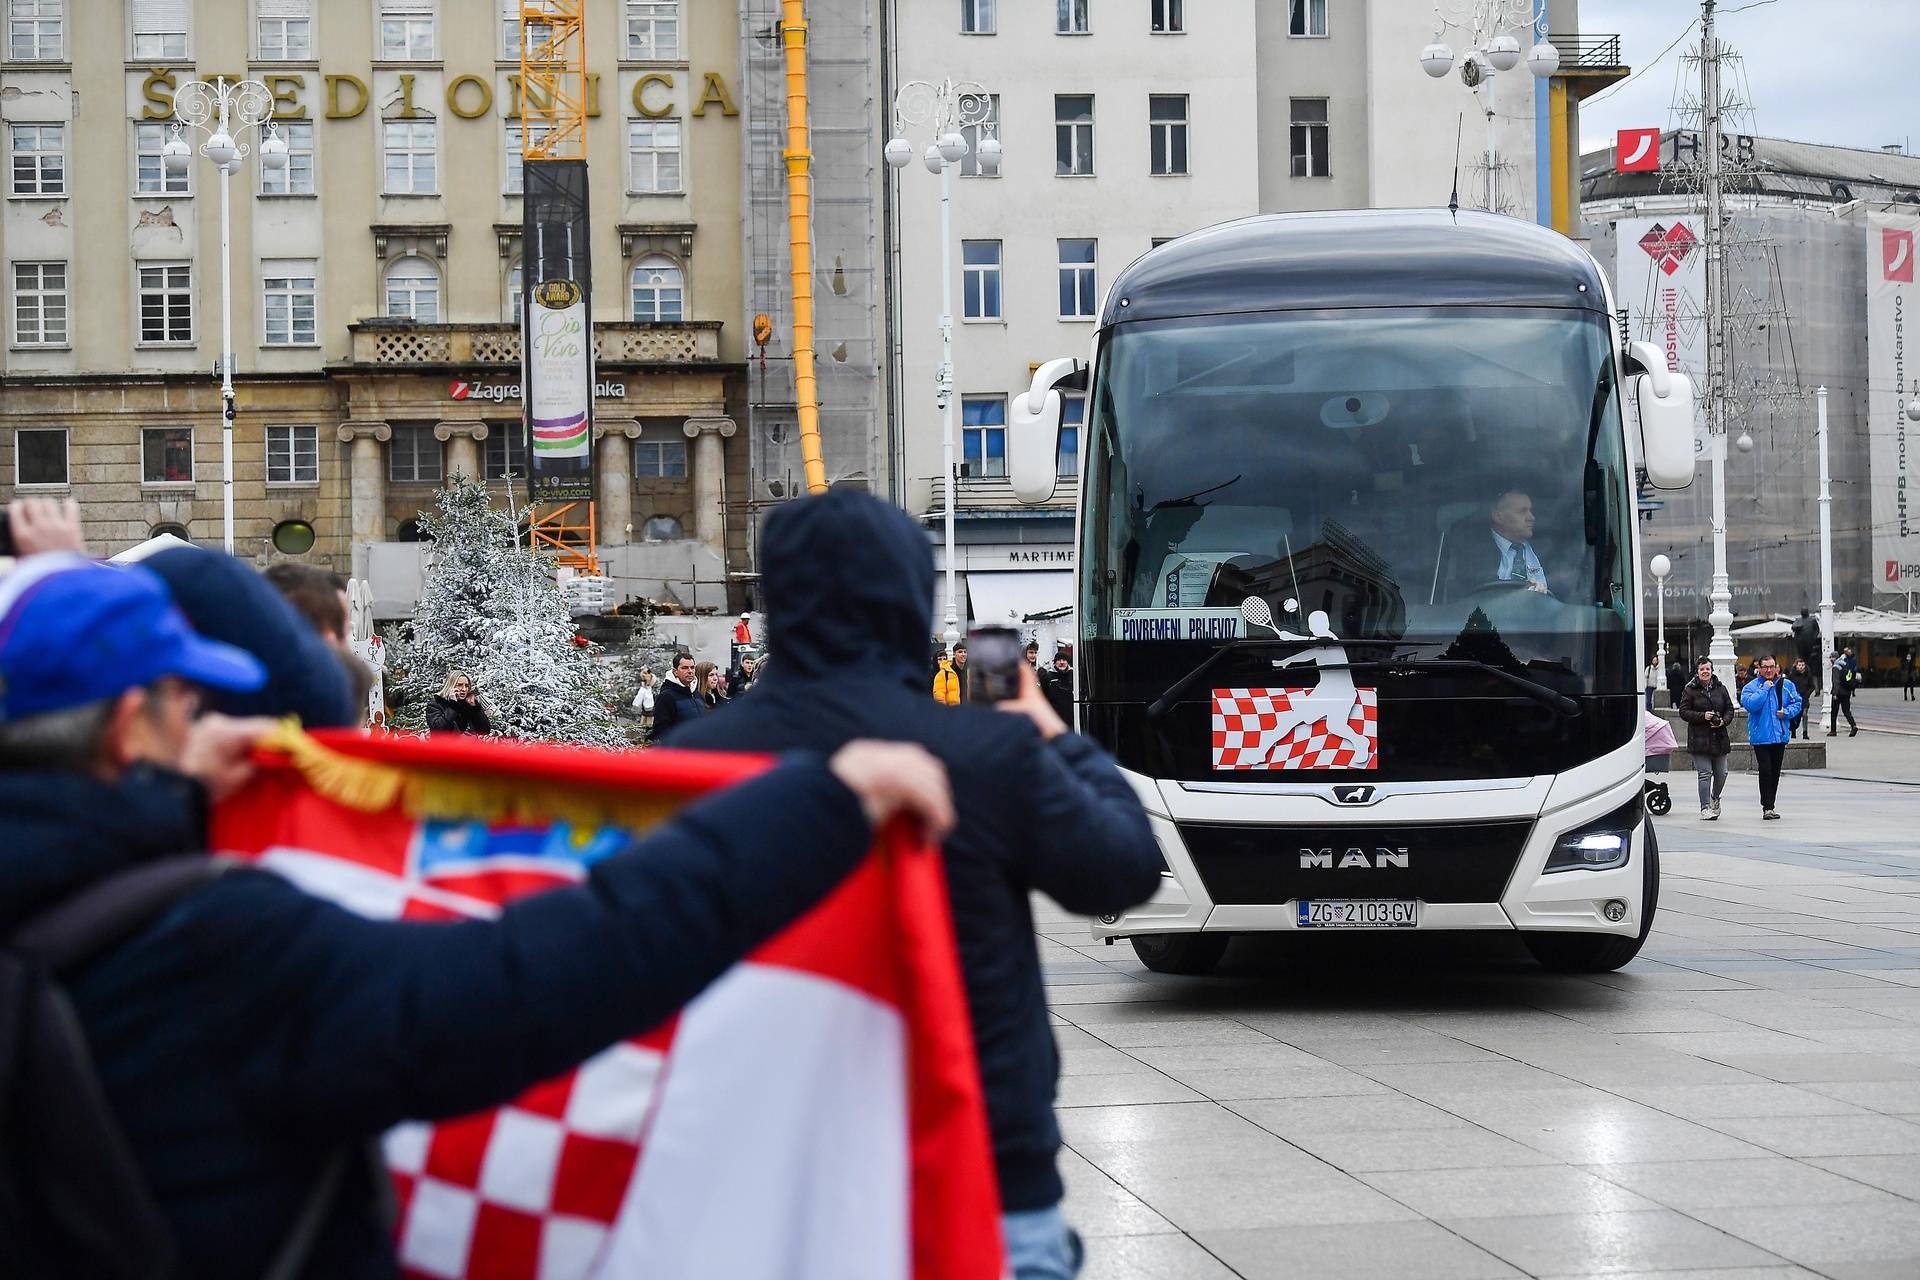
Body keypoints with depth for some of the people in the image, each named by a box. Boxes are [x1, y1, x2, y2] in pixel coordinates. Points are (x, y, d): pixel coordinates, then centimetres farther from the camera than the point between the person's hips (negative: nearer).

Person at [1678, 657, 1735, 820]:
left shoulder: (1720, 688, 9)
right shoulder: (1690, 690, -1)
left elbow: (1729, 709, 12)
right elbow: (1683, 712, -4)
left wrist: (1723, 721, -8)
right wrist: (1703, 716, -17)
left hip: (1719, 738, 4)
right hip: (1699, 738, -4)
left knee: (1721, 773, 7)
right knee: (1704, 774, -8)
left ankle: (1715, 798, 35)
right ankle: (1705, 808, -4)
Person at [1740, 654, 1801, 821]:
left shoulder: (1787, 685, 6)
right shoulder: (1751, 687, -4)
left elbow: (1797, 703, 7)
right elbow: (1750, 704, -20)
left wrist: (1786, 712, -11)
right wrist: (1765, 689, -17)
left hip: (1780, 735, 4)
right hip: (1761, 736, -4)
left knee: (1775, 772, 10)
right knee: (1765, 771, -11)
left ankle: (1770, 805, 20)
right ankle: (1767, 807, -9)